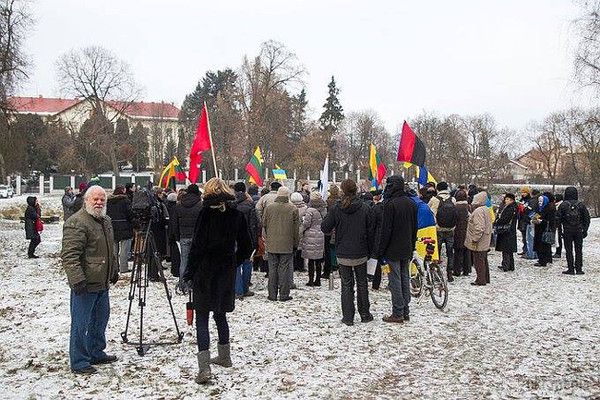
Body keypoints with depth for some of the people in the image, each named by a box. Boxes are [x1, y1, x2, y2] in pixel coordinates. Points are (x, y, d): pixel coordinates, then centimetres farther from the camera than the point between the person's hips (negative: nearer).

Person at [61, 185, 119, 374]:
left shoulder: (106, 221, 13)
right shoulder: (76, 223, -17)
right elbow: (69, 255, -22)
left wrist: (114, 270, 27)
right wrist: (77, 279, -28)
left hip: (102, 283, 9)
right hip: (85, 285, -9)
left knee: (100, 320, 19)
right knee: (81, 324, 0)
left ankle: (96, 353, 33)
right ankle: (79, 362, 11)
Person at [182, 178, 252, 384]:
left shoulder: (206, 212, -11)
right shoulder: (236, 214, 2)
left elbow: (197, 245, -13)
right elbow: (246, 248, 5)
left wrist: (189, 273, -6)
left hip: (205, 271, -5)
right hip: (227, 272, 5)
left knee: (202, 318, -2)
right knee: (220, 314, 20)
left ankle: (204, 368, -9)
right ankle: (224, 357, 32)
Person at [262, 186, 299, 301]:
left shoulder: (269, 207, -1)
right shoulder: (293, 209, -5)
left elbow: (264, 225, 7)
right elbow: (296, 228, -1)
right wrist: (295, 243, 8)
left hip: (271, 244, 2)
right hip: (287, 245, -2)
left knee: (272, 269, 8)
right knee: (285, 269, 4)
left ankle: (272, 295, 12)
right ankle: (284, 295, 6)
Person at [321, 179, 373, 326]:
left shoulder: (336, 209, -10)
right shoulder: (364, 208, -6)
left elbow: (325, 228, -8)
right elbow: (370, 231, -2)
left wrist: (333, 230, 14)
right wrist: (370, 251, 6)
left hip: (343, 254, -1)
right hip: (360, 253, 1)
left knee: (346, 285, 8)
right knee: (362, 284, 15)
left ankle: (348, 317, 9)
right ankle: (365, 315, 22)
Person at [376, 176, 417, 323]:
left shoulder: (391, 204, -17)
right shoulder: (411, 203, 7)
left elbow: (385, 230, -16)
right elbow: (414, 228, 14)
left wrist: (380, 250, -9)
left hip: (393, 250, -7)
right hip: (407, 250, 7)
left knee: (395, 281, -2)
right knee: (405, 279, 13)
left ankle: (397, 314, 3)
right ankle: (405, 312, 20)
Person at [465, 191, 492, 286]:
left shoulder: (478, 211, -21)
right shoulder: (486, 209, 12)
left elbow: (479, 228, -27)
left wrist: (475, 239, -21)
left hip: (478, 243, -10)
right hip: (485, 242, 10)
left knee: (479, 261, -2)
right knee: (484, 260, 19)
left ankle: (481, 280, 4)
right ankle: (485, 278, 28)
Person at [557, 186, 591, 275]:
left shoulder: (563, 205, -6)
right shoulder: (581, 205, 0)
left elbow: (558, 218, -6)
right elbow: (587, 218, 4)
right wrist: (585, 230, 10)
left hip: (567, 231, -2)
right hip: (578, 231, 2)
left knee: (569, 250, 4)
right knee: (578, 250, 9)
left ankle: (571, 269, 4)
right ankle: (579, 269, 9)